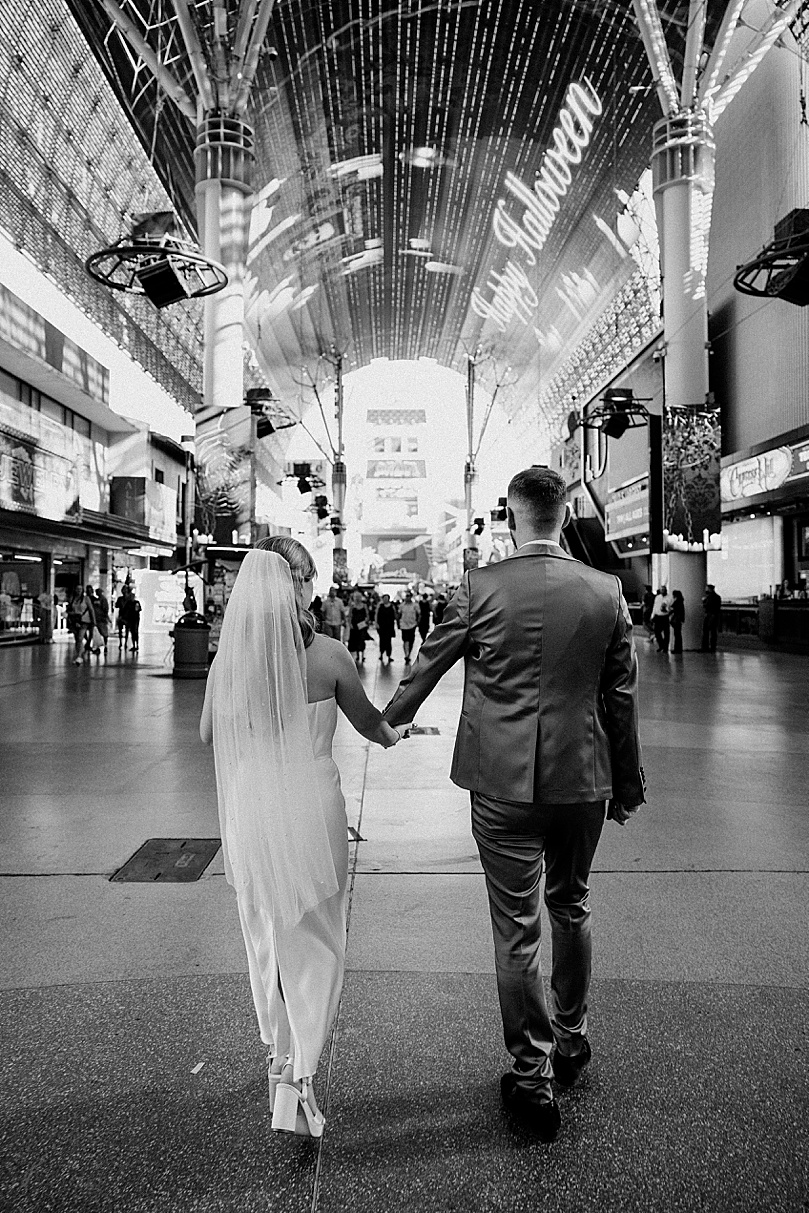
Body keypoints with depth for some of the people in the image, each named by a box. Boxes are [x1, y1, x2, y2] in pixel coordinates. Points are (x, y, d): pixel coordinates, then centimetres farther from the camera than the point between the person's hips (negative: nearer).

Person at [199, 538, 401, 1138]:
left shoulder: (229, 656, -7)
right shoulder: (329, 655, -14)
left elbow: (208, 734, 7)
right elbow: (368, 722, 2)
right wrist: (396, 733, 23)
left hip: (248, 810, 3)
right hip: (313, 809, -3)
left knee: (267, 938, 22)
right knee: (316, 943, 14)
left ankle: (280, 1060, 40)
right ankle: (299, 1076, 6)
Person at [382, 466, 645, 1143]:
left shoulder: (480, 587, -10)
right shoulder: (607, 593, -4)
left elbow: (428, 664, 3)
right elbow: (621, 697, 3)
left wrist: (390, 719, 21)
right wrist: (627, 782, 15)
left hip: (503, 783, -3)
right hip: (583, 779, 3)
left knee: (516, 929, 9)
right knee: (571, 908, 24)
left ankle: (533, 1076, 22)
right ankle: (571, 1040, 42)